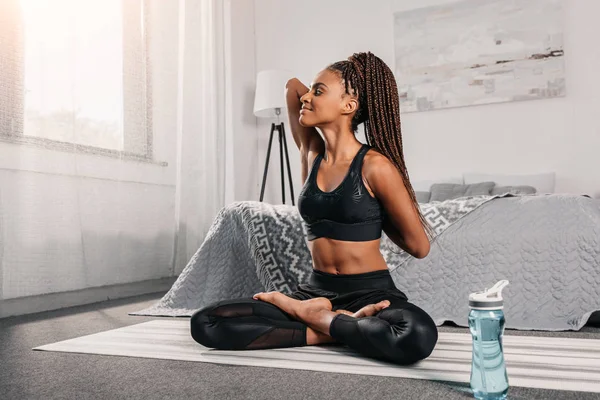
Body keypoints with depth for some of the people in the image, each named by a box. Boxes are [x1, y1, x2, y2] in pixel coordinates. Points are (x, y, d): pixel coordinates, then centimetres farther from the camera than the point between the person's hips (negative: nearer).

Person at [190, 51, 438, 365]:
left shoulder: (375, 165, -11)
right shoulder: (312, 153, 5)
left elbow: (419, 246, -6)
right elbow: (293, 86, 20)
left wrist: (373, 217, 5)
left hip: (371, 293, -4)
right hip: (317, 290, 4)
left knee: (418, 336, -40)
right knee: (205, 323, -13)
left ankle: (315, 317, -14)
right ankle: (328, 330, -11)